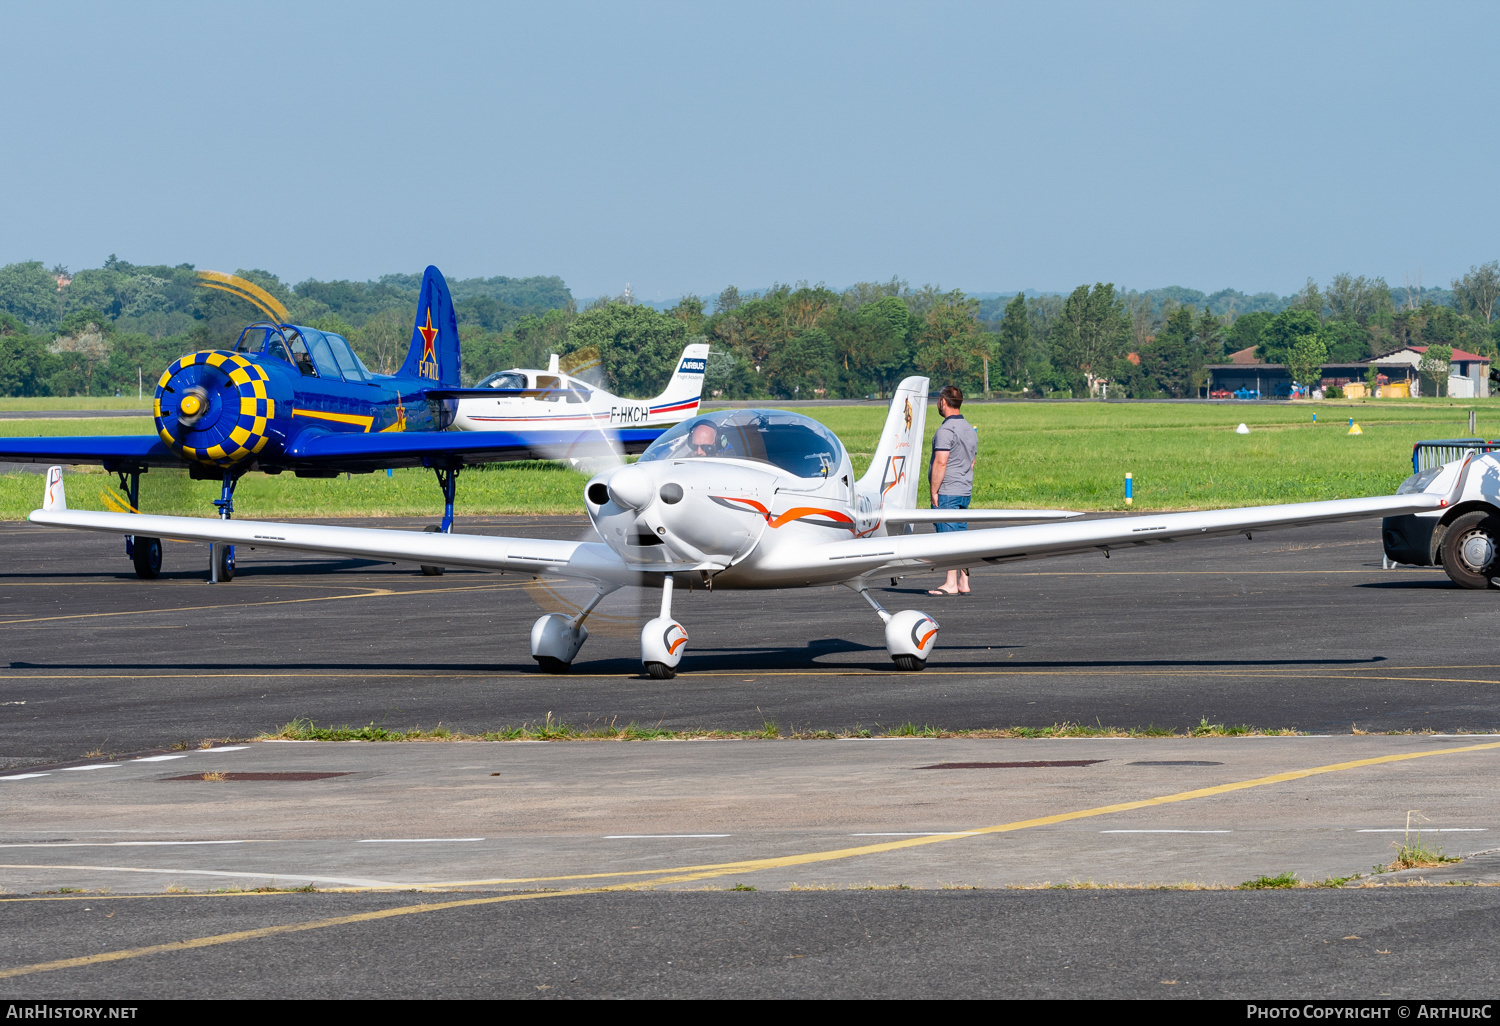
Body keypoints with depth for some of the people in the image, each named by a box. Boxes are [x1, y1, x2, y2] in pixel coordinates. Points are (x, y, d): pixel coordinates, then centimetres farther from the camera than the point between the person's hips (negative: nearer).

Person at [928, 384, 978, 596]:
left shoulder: (946, 430, -15)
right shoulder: (970, 429, 14)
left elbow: (940, 463, -20)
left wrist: (934, 491, -15)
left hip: (946, 492, -9)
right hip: (965, 491, 9)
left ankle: (951, 584, -8)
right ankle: (963, 583, 9)